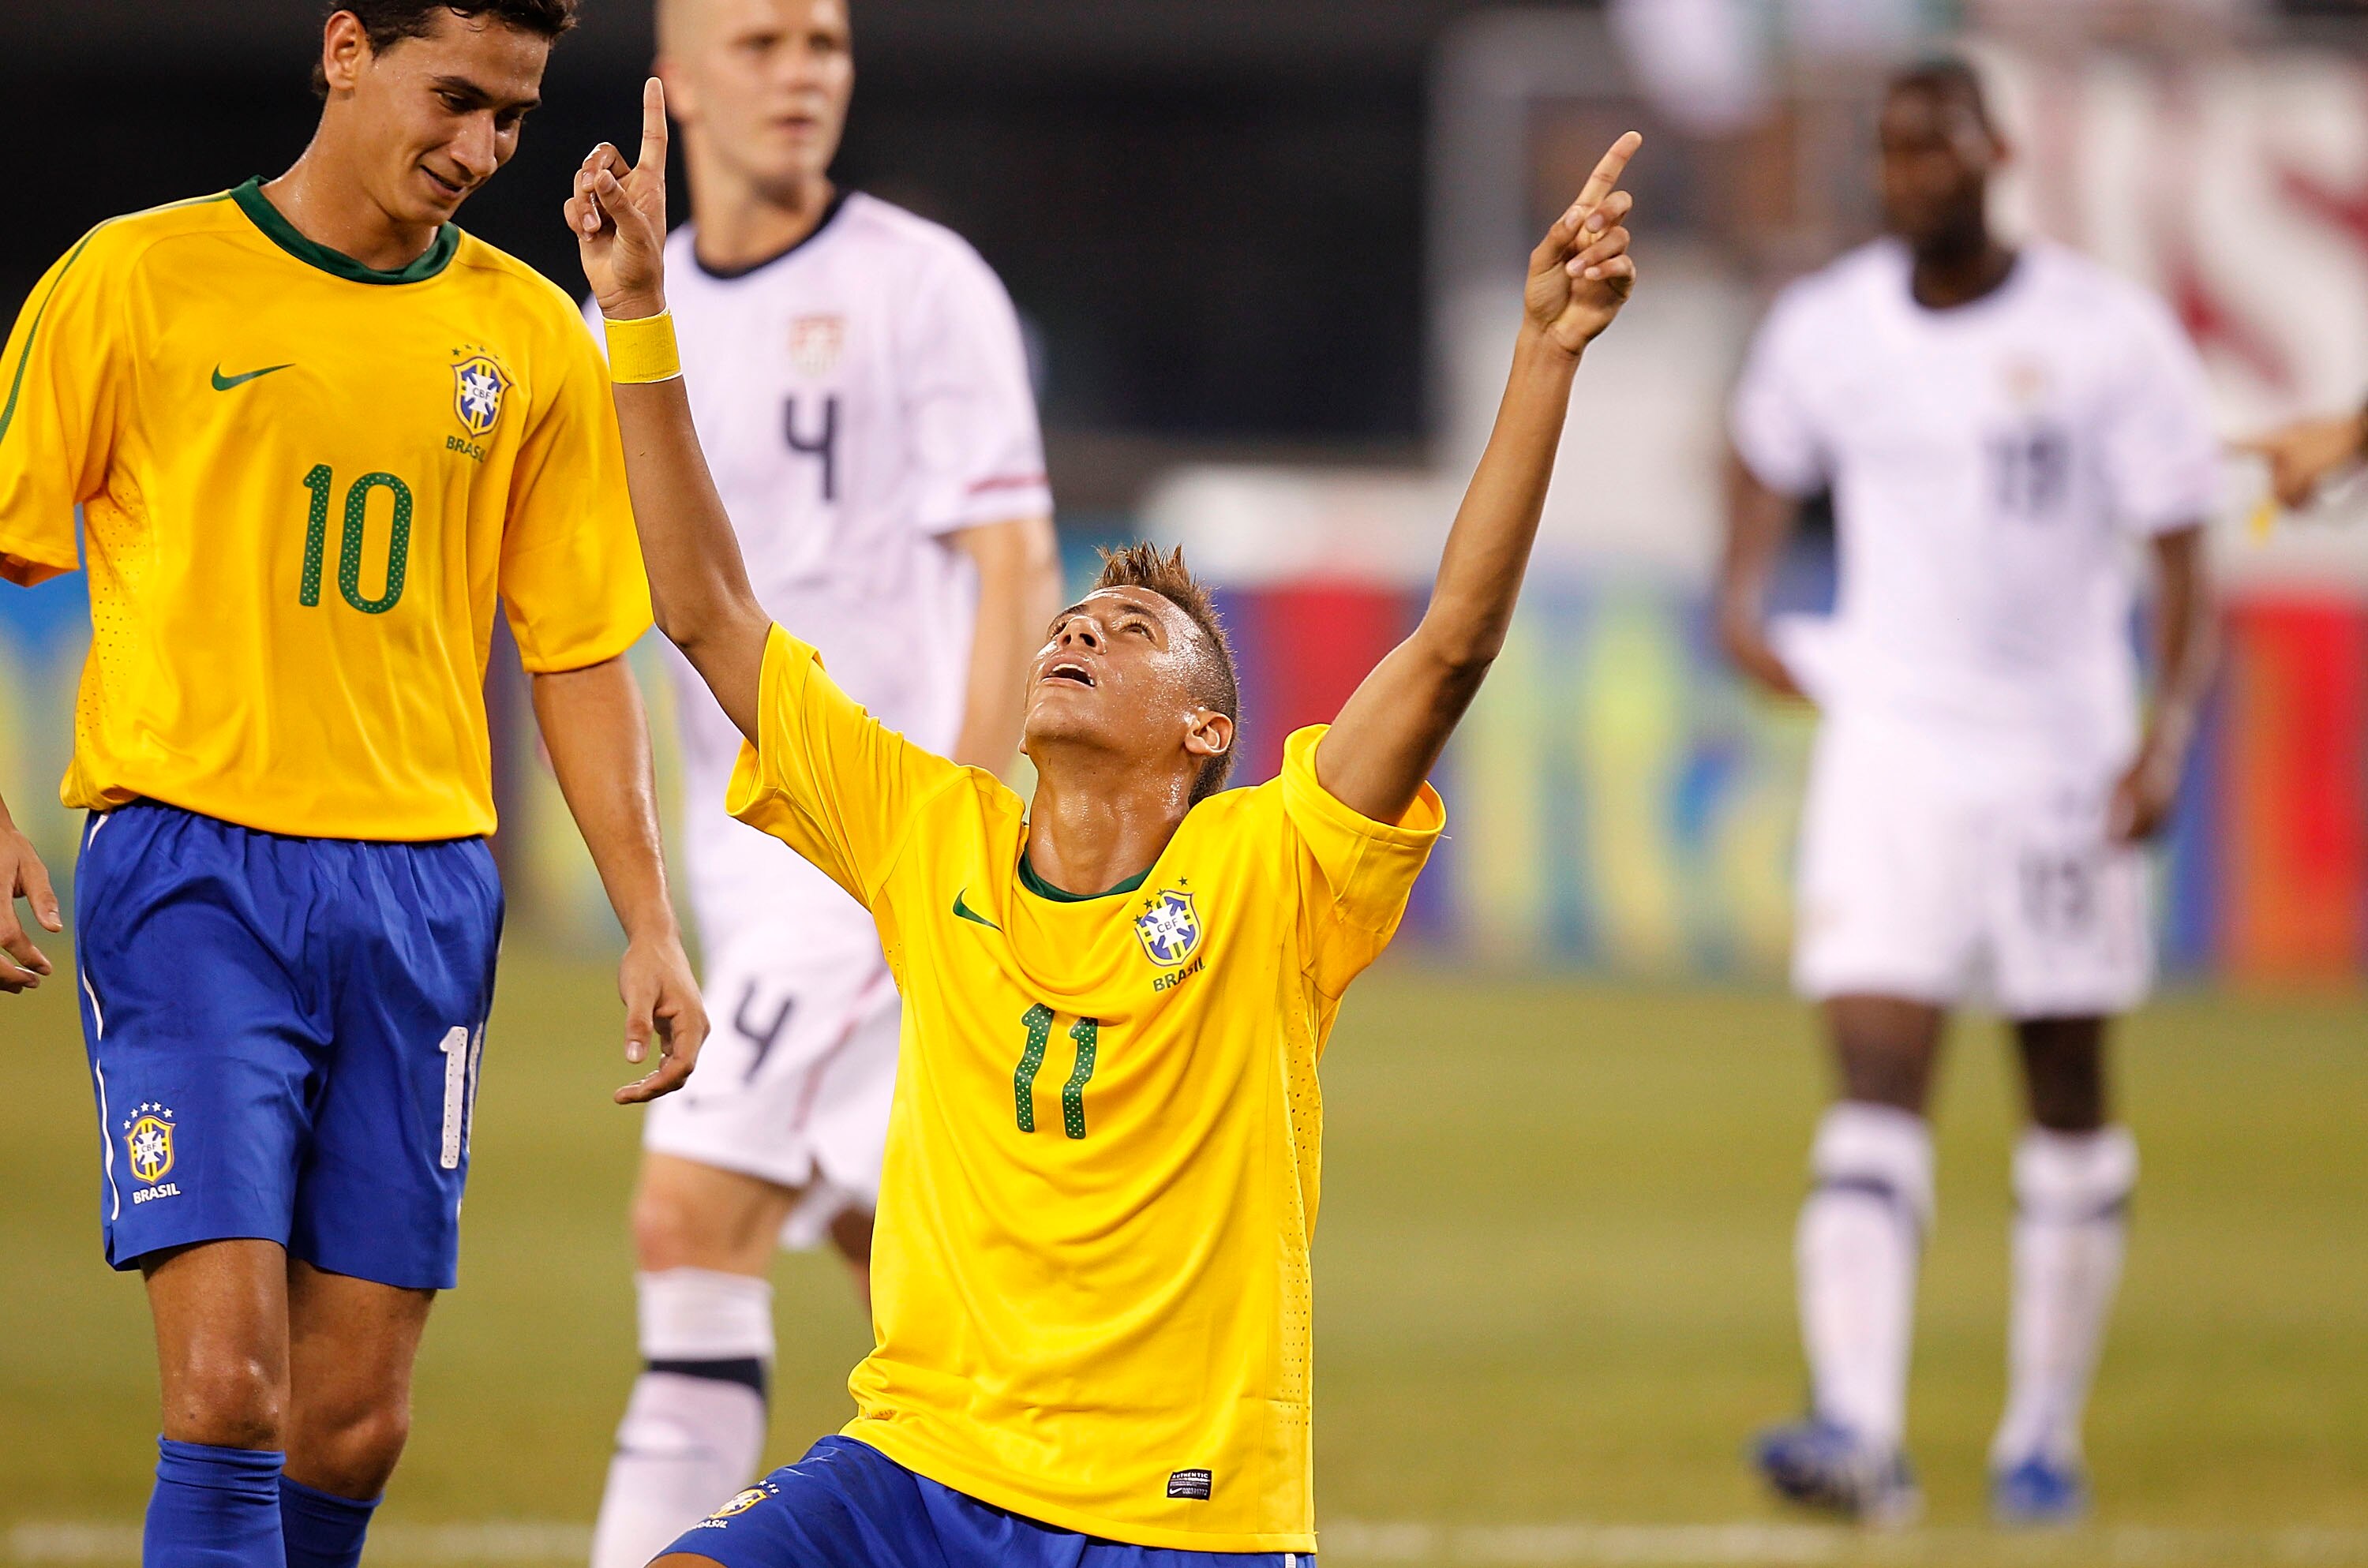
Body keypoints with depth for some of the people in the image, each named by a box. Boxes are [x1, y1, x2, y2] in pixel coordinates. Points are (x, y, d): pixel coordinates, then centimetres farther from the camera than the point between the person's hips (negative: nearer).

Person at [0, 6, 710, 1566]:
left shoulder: (532, 339, 10)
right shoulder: (138, 281, 0)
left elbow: (580, 648, 14)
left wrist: (650, 922, 8)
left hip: (421, 891, 4)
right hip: (190, 863, -4)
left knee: (354, 1418, 2)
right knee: (230, 1383, -15)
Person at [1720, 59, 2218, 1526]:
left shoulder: (2111, 339, -8)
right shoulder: (1824, 331, 1)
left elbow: (2187, 566, -8)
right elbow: (1770, 466, 24)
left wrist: (2168, 734, -22)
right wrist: (1742, 602, 6)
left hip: (2061, 756, -1)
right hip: (1890, 742, 1)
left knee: (2071, 1099, 9)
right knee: (1877, 1097, -13)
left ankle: (2046, 1433, 21)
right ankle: (1860, 1429, -24)